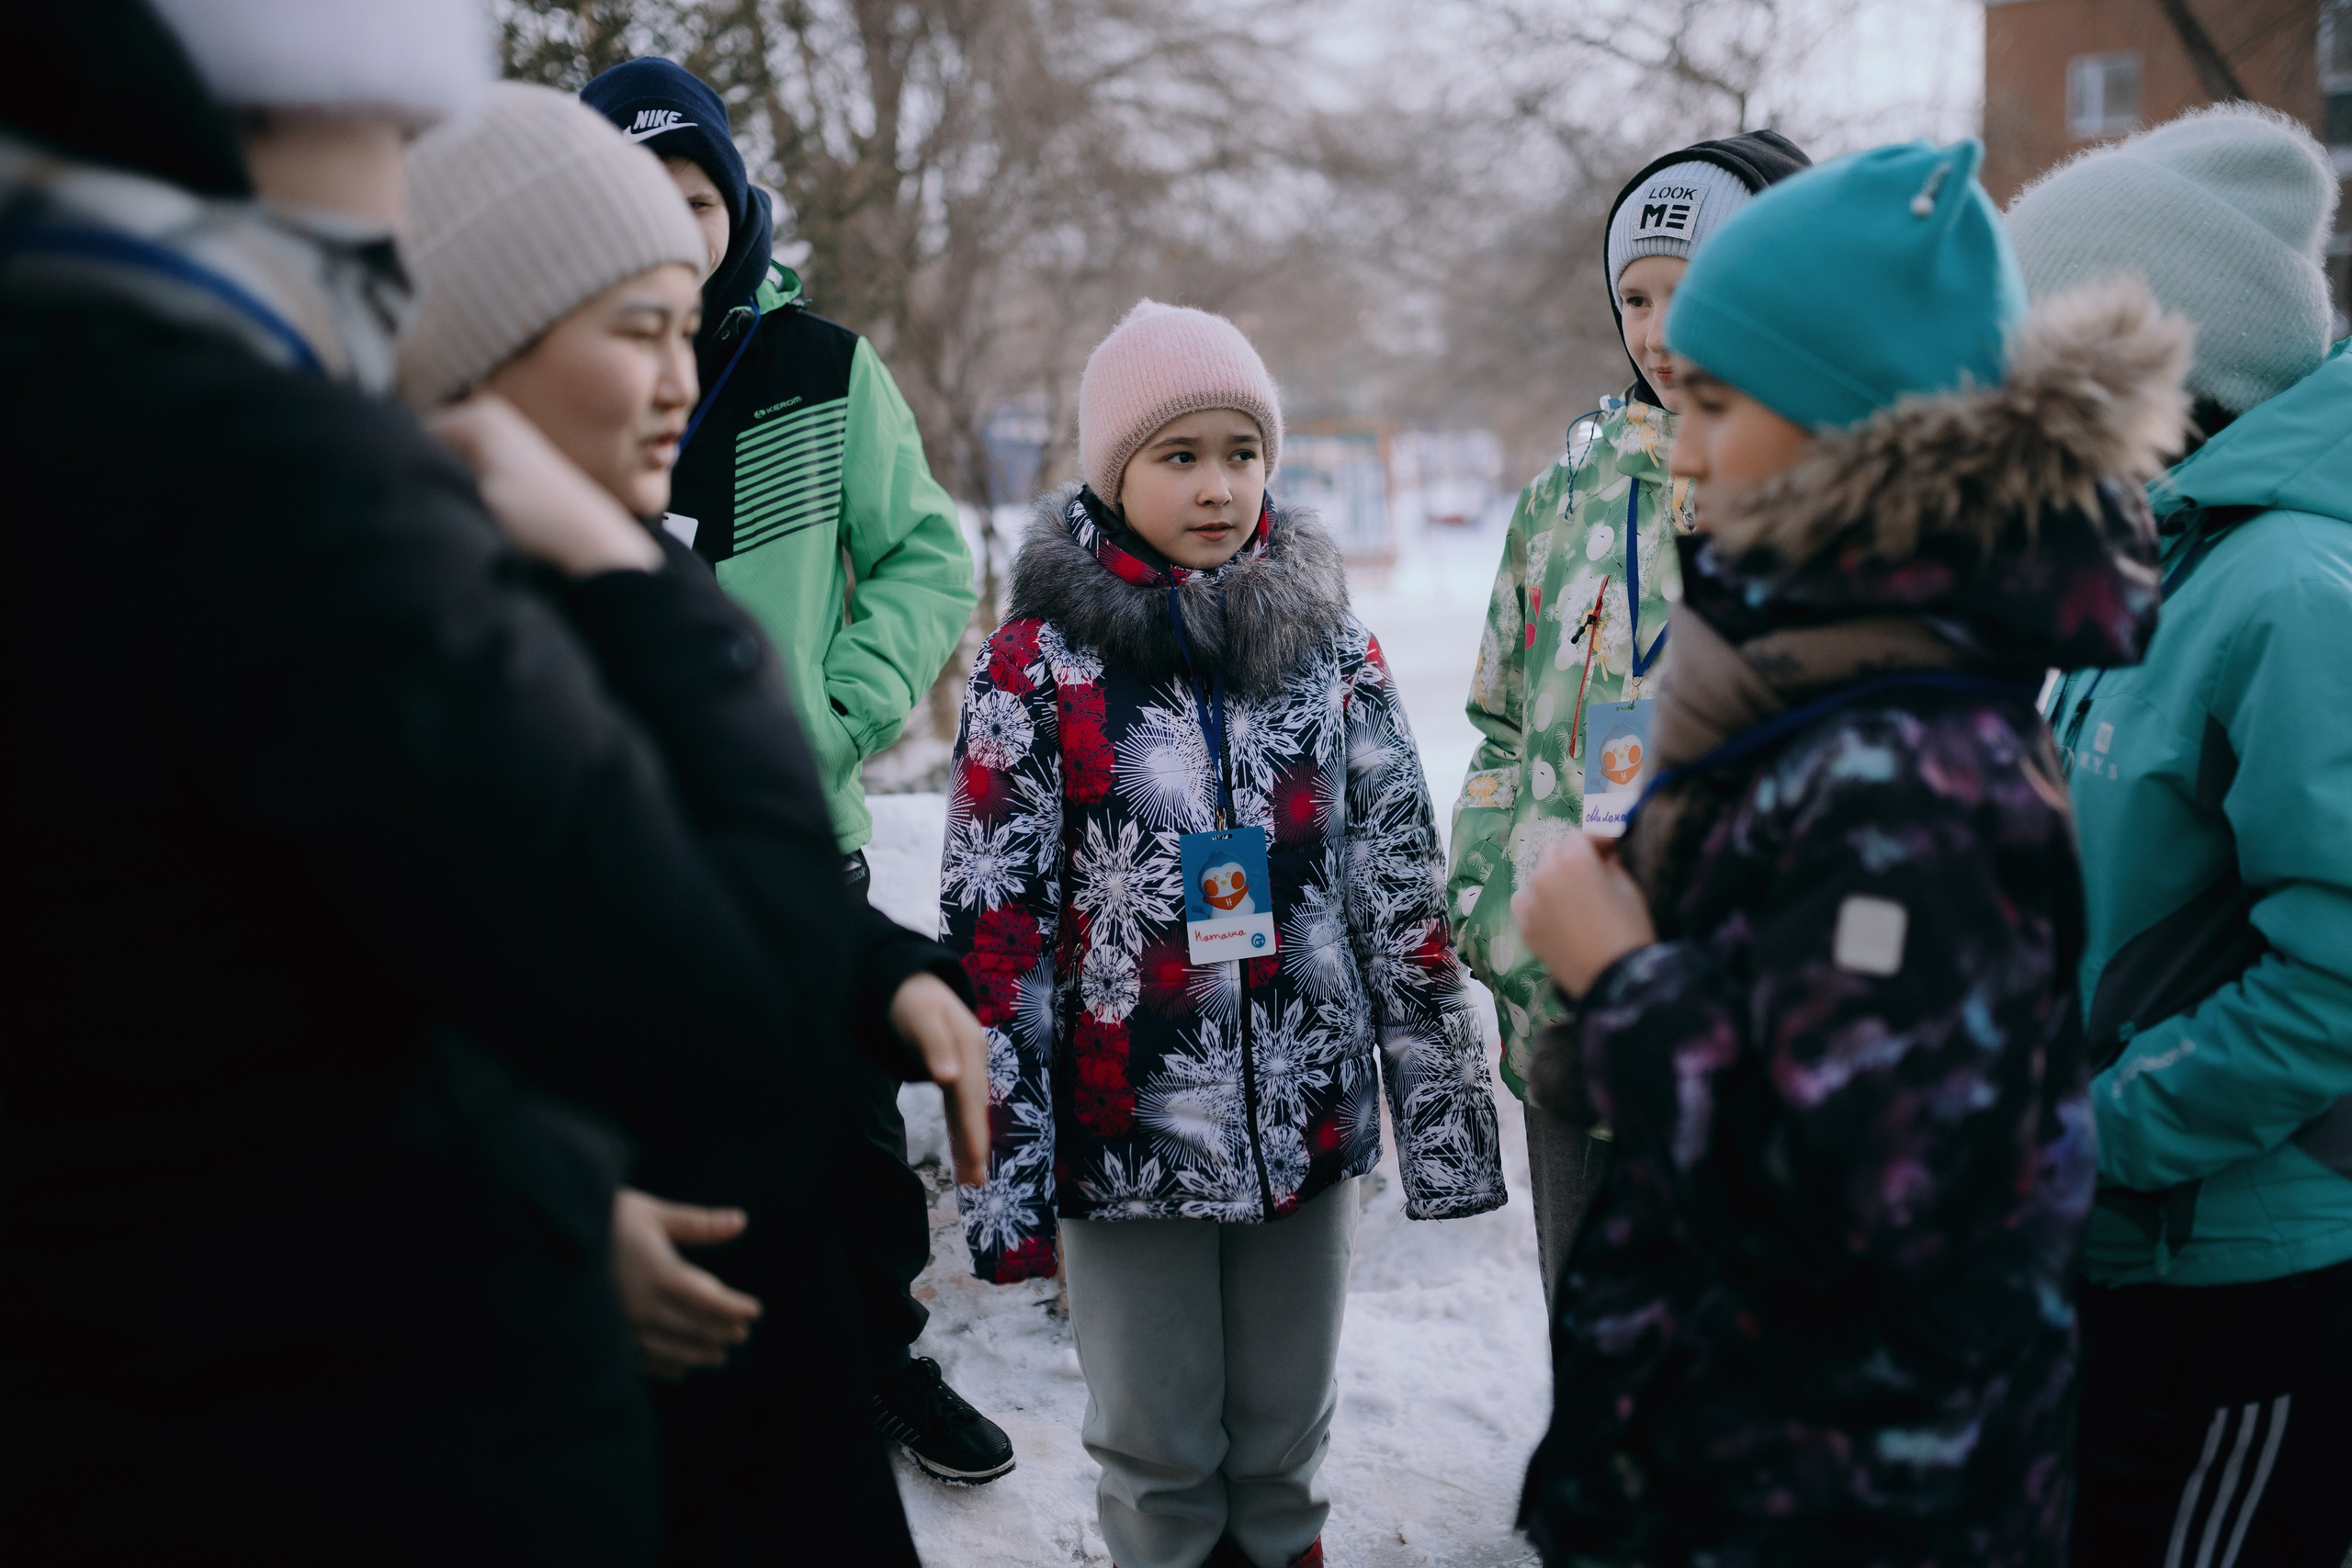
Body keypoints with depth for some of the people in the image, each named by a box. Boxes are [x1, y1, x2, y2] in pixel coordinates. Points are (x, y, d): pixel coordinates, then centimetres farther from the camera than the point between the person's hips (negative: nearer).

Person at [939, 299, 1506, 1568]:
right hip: (1127, 1133, -2)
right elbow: (993, 930, -6)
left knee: (1287, 1426, 17)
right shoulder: (1036, 664, -6)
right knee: (1157, 1447, 12)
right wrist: (1005, 1174, -7)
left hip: (1308, 1119, 2)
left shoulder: (1330, 642, 2)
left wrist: (1443, 1111, 2)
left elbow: (1403, 894, 4)